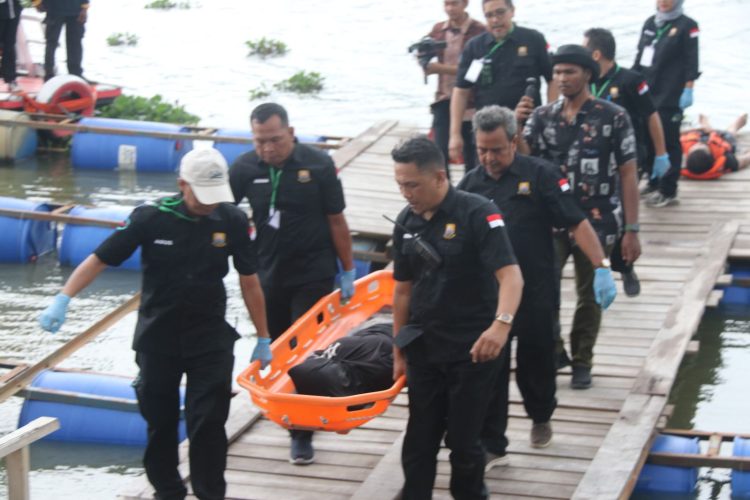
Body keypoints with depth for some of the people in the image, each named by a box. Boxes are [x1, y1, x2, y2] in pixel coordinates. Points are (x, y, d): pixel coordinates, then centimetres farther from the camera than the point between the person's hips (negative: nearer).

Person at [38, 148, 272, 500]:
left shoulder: (232, 221, -8)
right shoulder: (151, 218, -12)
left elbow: (249, 281, 2)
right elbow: (99, 259, -8)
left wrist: (263, 339, 7)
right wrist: (62, 300, -20)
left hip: (211, 337, 0)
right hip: (157, 336, 0)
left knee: (208, 422, -5)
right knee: (160, 422, 11)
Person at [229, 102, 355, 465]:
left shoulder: (318, 164, -10)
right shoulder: (245, 168, -4)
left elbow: (336, 220, -4)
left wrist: (347, 271, -2)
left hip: (313, 276, -3)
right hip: (269, 276, 3)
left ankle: (302, 433, 3)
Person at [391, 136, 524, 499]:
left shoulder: (478, 213, -15)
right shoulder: (406, 222, 3)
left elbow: (510, 275, -25)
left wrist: (502, 323, -43)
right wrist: (399, 350, 13)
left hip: (472, 350, -5)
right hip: (424, 349, 5)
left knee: (462, 439, 2)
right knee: (419, 441, 8)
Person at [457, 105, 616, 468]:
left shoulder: (539, 175, -7)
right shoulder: (470, 184, 4)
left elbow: (577, 223, -10)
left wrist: (601, 269, -18)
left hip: (536, 293, -2)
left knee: (536, 363, 14)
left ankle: (541, 417, 42)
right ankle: (491, 447, 8)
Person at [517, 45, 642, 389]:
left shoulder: (613, 117, -4)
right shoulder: (543, 117, 5)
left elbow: (628, 175, -3)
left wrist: (631, 230, -7)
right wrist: (516, 126, -22)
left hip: (597, 222, -2)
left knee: (590, 296, 8)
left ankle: (582, 363, 24)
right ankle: (553, 350, 7)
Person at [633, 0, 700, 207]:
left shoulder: (687, 26, -4)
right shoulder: (650, 23, 15)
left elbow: (691, 62, -9)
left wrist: (688, 89, -15)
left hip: (670, 97, -7)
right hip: (647, 93, 7)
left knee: (668, 142, -6)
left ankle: (668, 192, -3)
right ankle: (654, 183, 24)